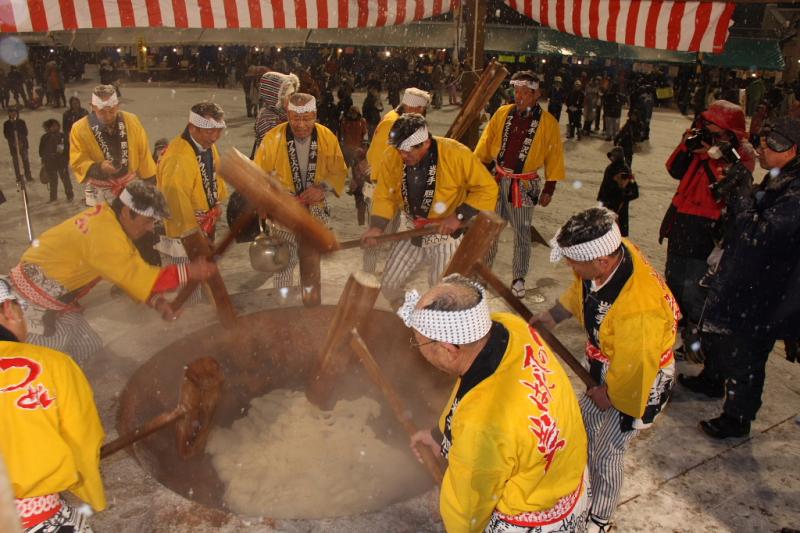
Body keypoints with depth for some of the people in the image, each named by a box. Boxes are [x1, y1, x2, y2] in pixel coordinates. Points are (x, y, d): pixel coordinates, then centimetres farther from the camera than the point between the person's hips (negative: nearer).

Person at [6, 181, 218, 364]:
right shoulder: (103, 233, -31)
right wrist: (188, 272, -25)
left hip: (58, 301, 9)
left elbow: (133, 271, 0)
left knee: (93, 356, 15)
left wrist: (157, 301, -11)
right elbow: (138, 276, -29)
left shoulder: (107, 218, -1)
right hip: (33, 303, -9)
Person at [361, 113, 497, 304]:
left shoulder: (456, 154, -26)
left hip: (447, 234, -4)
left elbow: (487, 188, -18)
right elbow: (385, 195, -4)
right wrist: (377, 227, -19)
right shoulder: (392, 157, -14)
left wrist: (460, 216, -25)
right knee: (388, 285, 10)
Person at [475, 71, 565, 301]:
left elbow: (554, 156, -2)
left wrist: (549, 188, -4)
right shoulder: (502, 114, 1)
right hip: (497, 180, 3)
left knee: (522, 234, 8)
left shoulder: (548, 122, -6)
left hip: (524, 186, -2)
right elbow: (486, 143, 9)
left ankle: (519, 279, 23)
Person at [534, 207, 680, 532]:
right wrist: (552, 317, 9)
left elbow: (631, 372, -28)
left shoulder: (637, 310, -44)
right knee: (586, 421, 26)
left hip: (639, 380, -8)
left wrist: (607, 396, -11)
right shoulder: (609, 251, -21)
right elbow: (579, 292, 2)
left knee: (606, 453, 9)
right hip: (605, 363, 8)